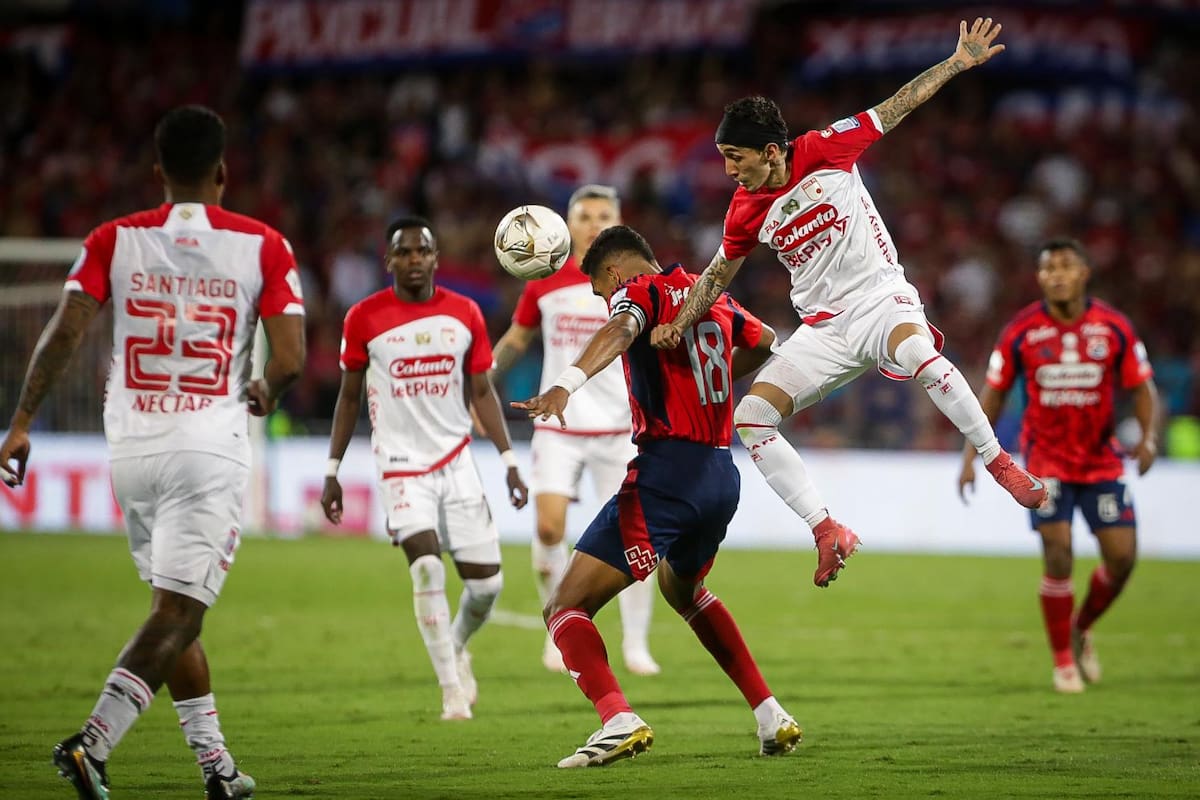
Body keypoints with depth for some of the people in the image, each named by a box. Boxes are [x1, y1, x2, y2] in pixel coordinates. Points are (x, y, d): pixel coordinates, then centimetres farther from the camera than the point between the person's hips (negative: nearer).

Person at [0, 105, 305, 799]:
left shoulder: (115, 241, 4)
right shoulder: (261, 246, -1)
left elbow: (65, 333, -6)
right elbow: (291, 360, -7)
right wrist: (262, 394, 15)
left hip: (132, 450, 3)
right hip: (211, 448, -3)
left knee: (178, 611, 17)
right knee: (177, 614, -4)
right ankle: (94, 742, -22)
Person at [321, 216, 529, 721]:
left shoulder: (464, 314, 2)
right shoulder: (365, 318, -3)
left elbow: (481, 391, 9)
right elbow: (349, 396, 6)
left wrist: (509, 462, 2)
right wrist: (332, 471, 5)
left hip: (457, 460, 3)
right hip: (401, 465, -3)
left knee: (486, 583, 1)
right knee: (427, 566, -22)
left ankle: (456, 647, 34)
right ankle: (452, 690, -13)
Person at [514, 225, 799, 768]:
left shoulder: (639, 290, -3)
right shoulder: (714, 298, 18)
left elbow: (620, 331, -28)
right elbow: (765, 343, 38)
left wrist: (568, 382, -45)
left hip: (665, 473, -8)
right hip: (722, 474, 8)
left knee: (566, 609, -6)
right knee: (683, 590, 35)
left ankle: (619, 720, -29)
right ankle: (771, 716, 30)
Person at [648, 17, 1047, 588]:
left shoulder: (825, 150, -8)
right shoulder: (745, 212, 1)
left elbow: (896, 107, -1)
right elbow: (718, 273, 17)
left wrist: (957, 63, -2)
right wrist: (680, 322, 3)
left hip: (881, 298, -4)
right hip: (824, 326, 4)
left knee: (920, 354, -39)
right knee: (750, 417, -13)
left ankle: (999, 462, -24)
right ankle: (828, 533, -11)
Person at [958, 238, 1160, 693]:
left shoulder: (1114, 328, -5)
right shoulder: (1021, 332, -7)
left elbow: (1142, 387, 2)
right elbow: (993, 393, 2)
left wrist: (1148, 437, -16)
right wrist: (971, 456, -3)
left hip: (1101, 459, 2)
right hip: (1046, 461, -2)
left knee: (1122, 555, -5)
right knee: (1058, 554, -14)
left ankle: (1081, 629, 24)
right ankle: (1063, 661, 2)